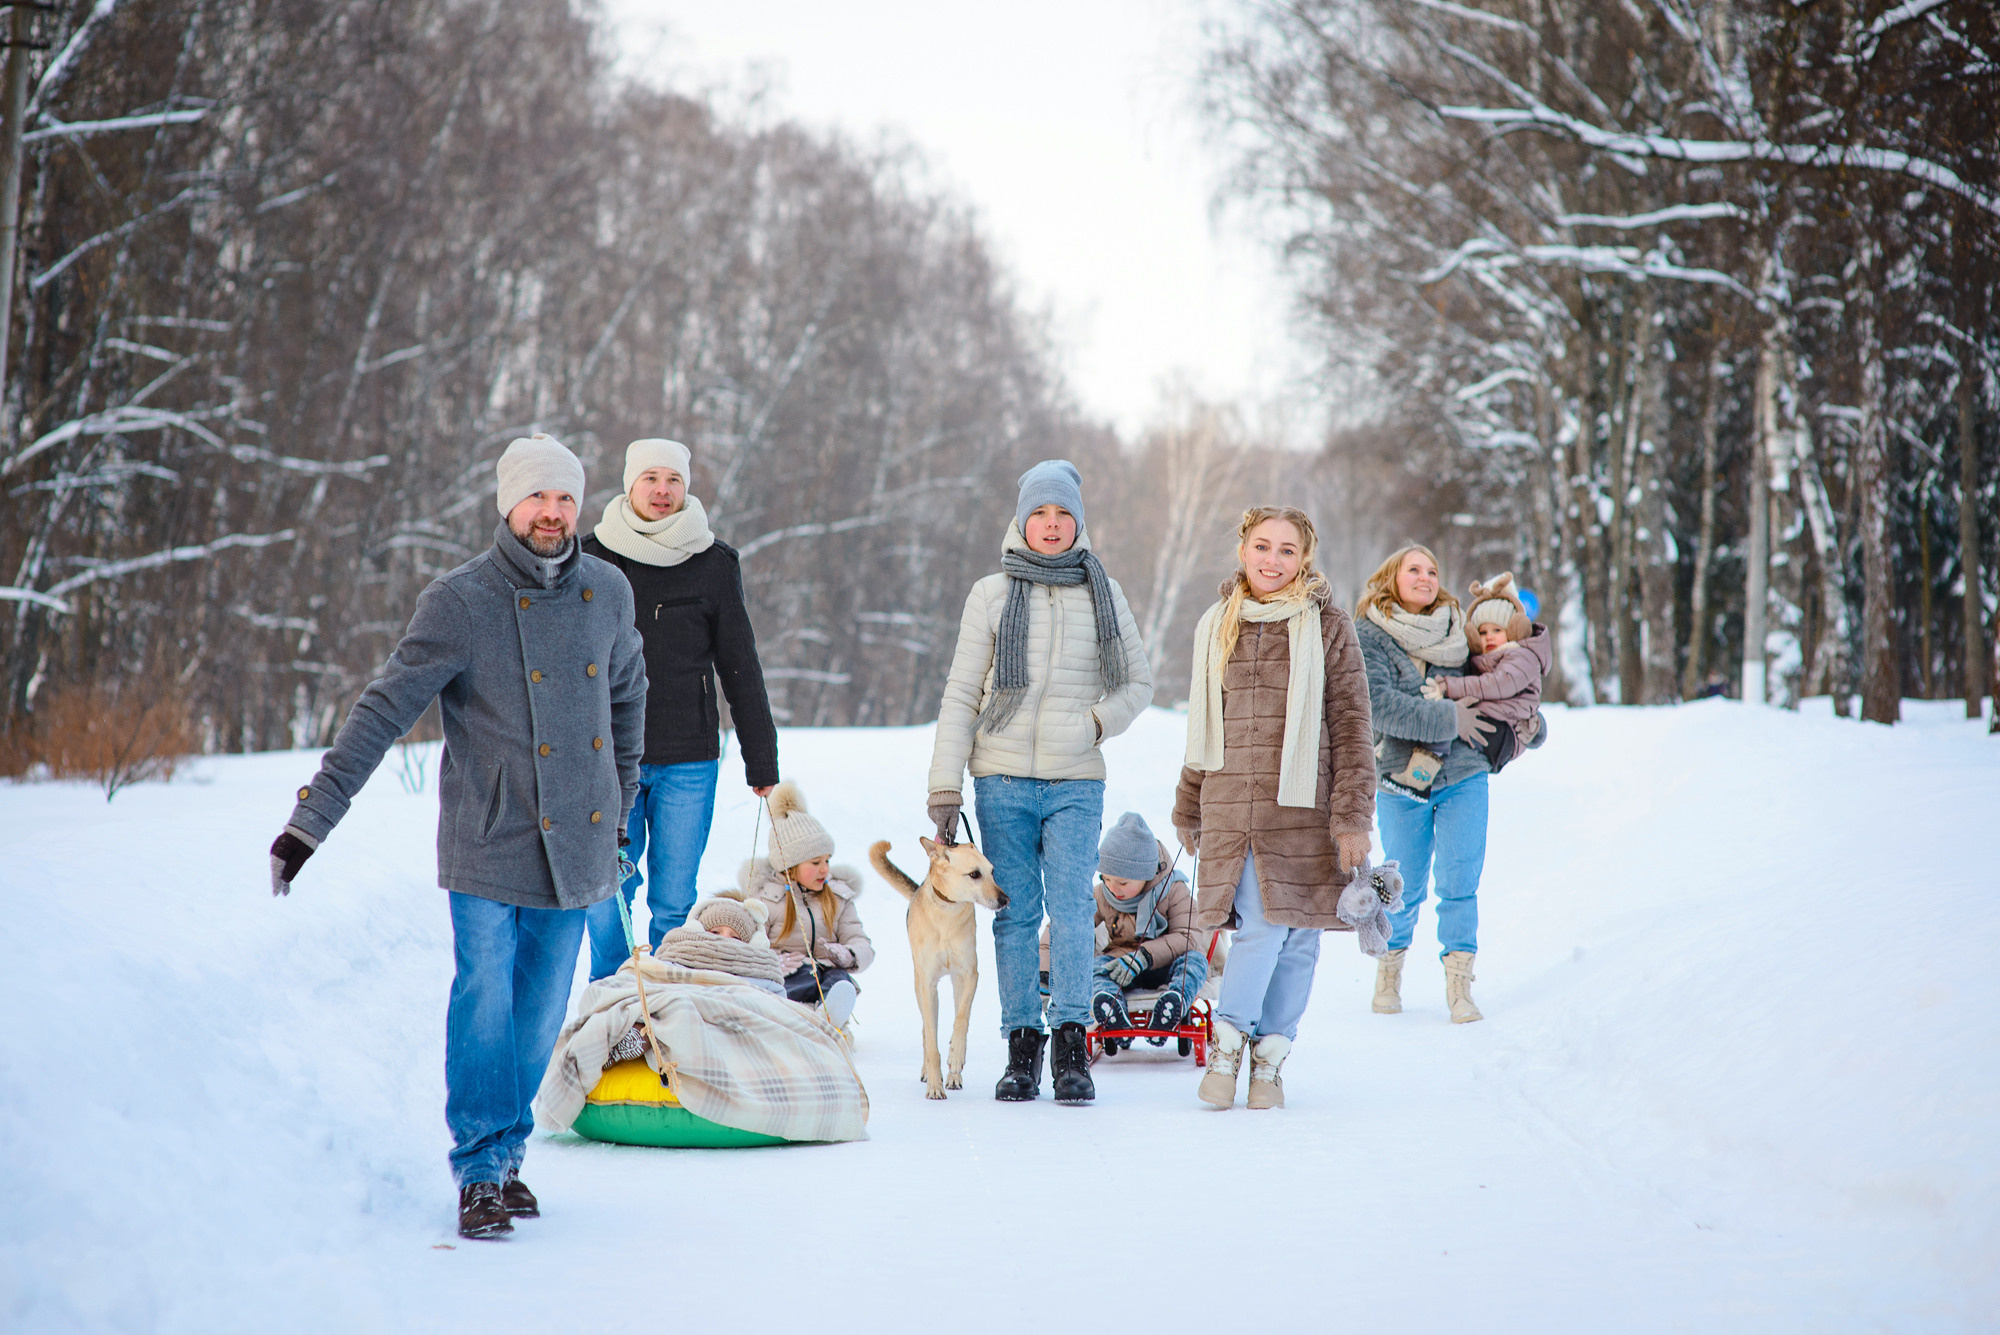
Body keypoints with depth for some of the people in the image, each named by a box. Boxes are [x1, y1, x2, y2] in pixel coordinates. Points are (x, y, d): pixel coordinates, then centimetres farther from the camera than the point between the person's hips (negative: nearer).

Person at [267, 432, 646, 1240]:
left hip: (576, 844, 4)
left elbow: (626, 695, 21)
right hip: (488, 846, -4)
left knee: (539, 1013, 7)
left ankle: (506, 1153, 19)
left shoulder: (608, 594, 4)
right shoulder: (460, 603, -9)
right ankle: (482, 1173, -1)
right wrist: (309, 819, -18)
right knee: (484, 1006, -8)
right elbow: (384, 711, -12)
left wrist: (620, 804, 24)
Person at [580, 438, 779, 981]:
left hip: (688, 761, 0)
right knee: (606, 897, -1)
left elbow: (740, 668, 8)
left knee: (674, 903, 1)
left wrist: (762, 761, 6)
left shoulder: (713, 564, 4)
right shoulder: (591, 560, 5)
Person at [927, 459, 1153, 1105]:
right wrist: (945, 787, 0)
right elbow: (961, 694, 6)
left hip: (1075, 783, 0)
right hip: (1003, 779, 0)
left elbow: (1138, 683, 15)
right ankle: (1022, 1049, 8)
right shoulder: (991, 594, 5)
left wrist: (1095, 722, -4)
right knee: (1016, 914, 3)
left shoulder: (1104, 594, 9)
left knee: (1072, 908, -11)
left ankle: (1072, 1052, -12)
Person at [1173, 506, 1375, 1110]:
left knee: (1298, 937, 1)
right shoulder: (1217, 628, 12)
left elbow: (1350, 726, -1)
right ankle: (1228, 1039, 4)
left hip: (1305, 808, -1)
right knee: (1262, 926, -12)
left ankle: (1271, 1057, 14)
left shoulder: (1327, 628, 2)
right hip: (1232, 807, 1)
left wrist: (1353, 816, -7)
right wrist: (1189, 809, 21)